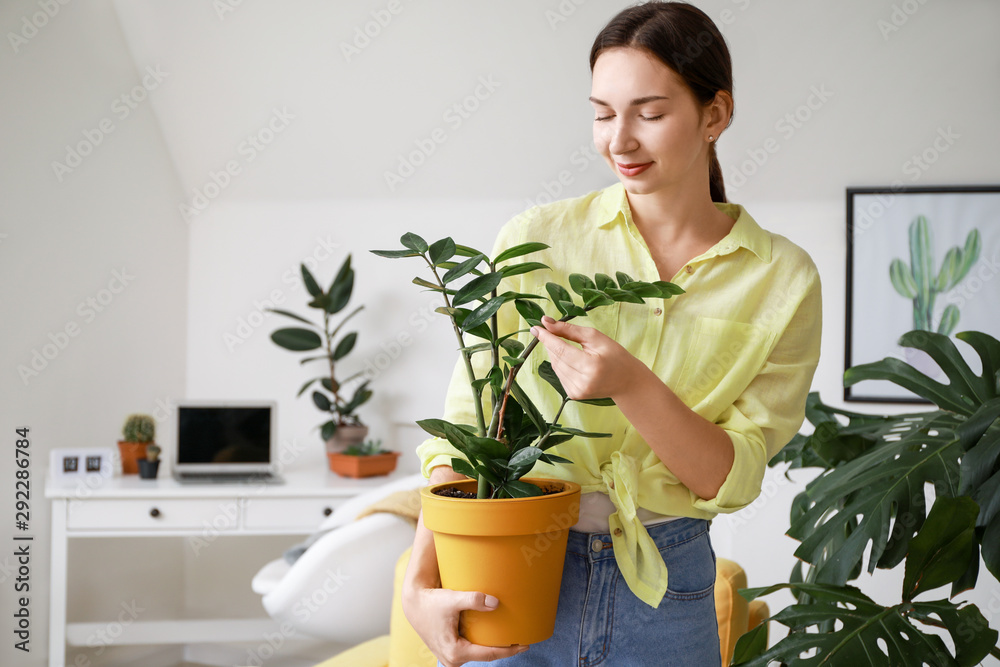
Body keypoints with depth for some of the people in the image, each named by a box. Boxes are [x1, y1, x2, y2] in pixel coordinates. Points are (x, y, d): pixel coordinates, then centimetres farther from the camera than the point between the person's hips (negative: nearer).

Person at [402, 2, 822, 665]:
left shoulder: (783, 279, -4)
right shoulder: (537, 238, -6)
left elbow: (733, 475, -7)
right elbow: (467, 420, -7)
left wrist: (630, 384, -24)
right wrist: (420, 584, -19)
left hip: (665, 590, 1)